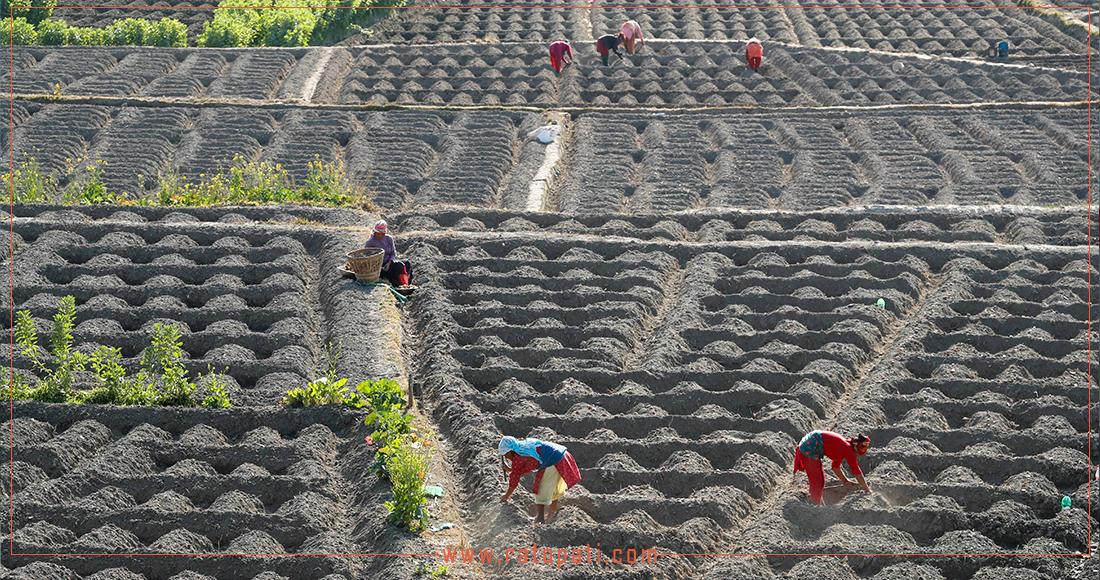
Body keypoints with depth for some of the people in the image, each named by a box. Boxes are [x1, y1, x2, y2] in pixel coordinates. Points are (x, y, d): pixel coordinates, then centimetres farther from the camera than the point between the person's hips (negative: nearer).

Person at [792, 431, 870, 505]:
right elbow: (857, 472, -9)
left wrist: (845, 481, 25)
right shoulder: (848, 450, -12)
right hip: (809, 449, -10)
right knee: (817, 481, -2)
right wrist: (867, 489, -2)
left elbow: (835, 467, 27)